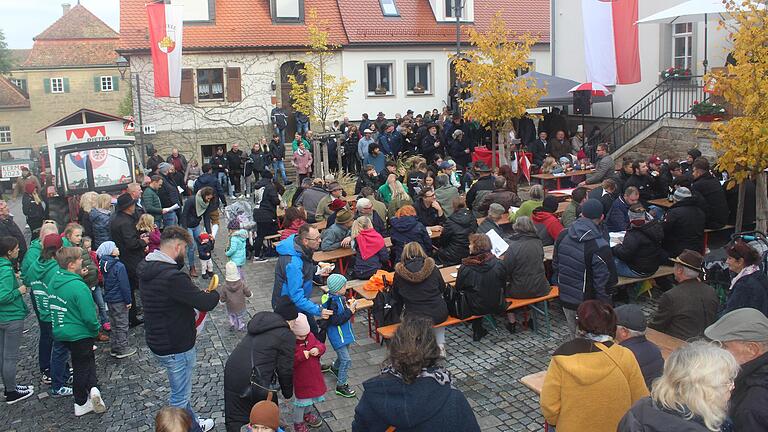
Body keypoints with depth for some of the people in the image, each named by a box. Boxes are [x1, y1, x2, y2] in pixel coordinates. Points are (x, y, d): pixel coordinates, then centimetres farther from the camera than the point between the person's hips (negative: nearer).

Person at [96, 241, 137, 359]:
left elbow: (105, 283, 13)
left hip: (109, 299, 8)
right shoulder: (119, 266, -19)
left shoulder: (104, 265, 4)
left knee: (114, 324, 17)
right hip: (119, 300, -8)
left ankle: (115, 349, 24)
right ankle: (122, 349, 7)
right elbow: (124, 285, -18)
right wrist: (128, 300, -12)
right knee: (122, 325, 2)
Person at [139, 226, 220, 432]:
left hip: (156, 342, 10)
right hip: (176, 348, -10)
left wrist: (199, 294, 1)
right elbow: (206, 303, -27)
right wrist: (214, 294, -5)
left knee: (181, 391, 27)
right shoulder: (172, 277, -30)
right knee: (180, 397, 8)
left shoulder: (147, 269, 1)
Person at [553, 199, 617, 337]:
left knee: (574, 335, 23)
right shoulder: (600, 247, -25)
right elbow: (604, 283, -18)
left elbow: (555, 265, 8)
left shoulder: (562, 236, -5)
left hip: (565, 299, 6)